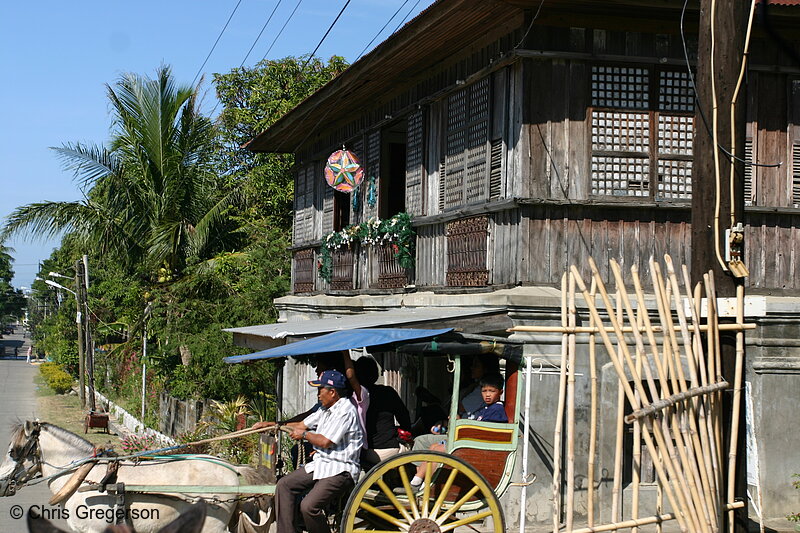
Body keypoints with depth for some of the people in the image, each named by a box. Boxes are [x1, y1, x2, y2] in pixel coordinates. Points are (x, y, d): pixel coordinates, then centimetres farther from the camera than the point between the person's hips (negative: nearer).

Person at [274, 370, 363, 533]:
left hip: (340, 470, -10)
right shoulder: (325, 409, 15)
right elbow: (302, 425, 22)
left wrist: (304, 434, -2)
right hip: (320, 464, 10)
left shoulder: (345, 411, -16)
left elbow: (325, 441, -19)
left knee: (308, 506, -25)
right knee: (284, 485, 3)